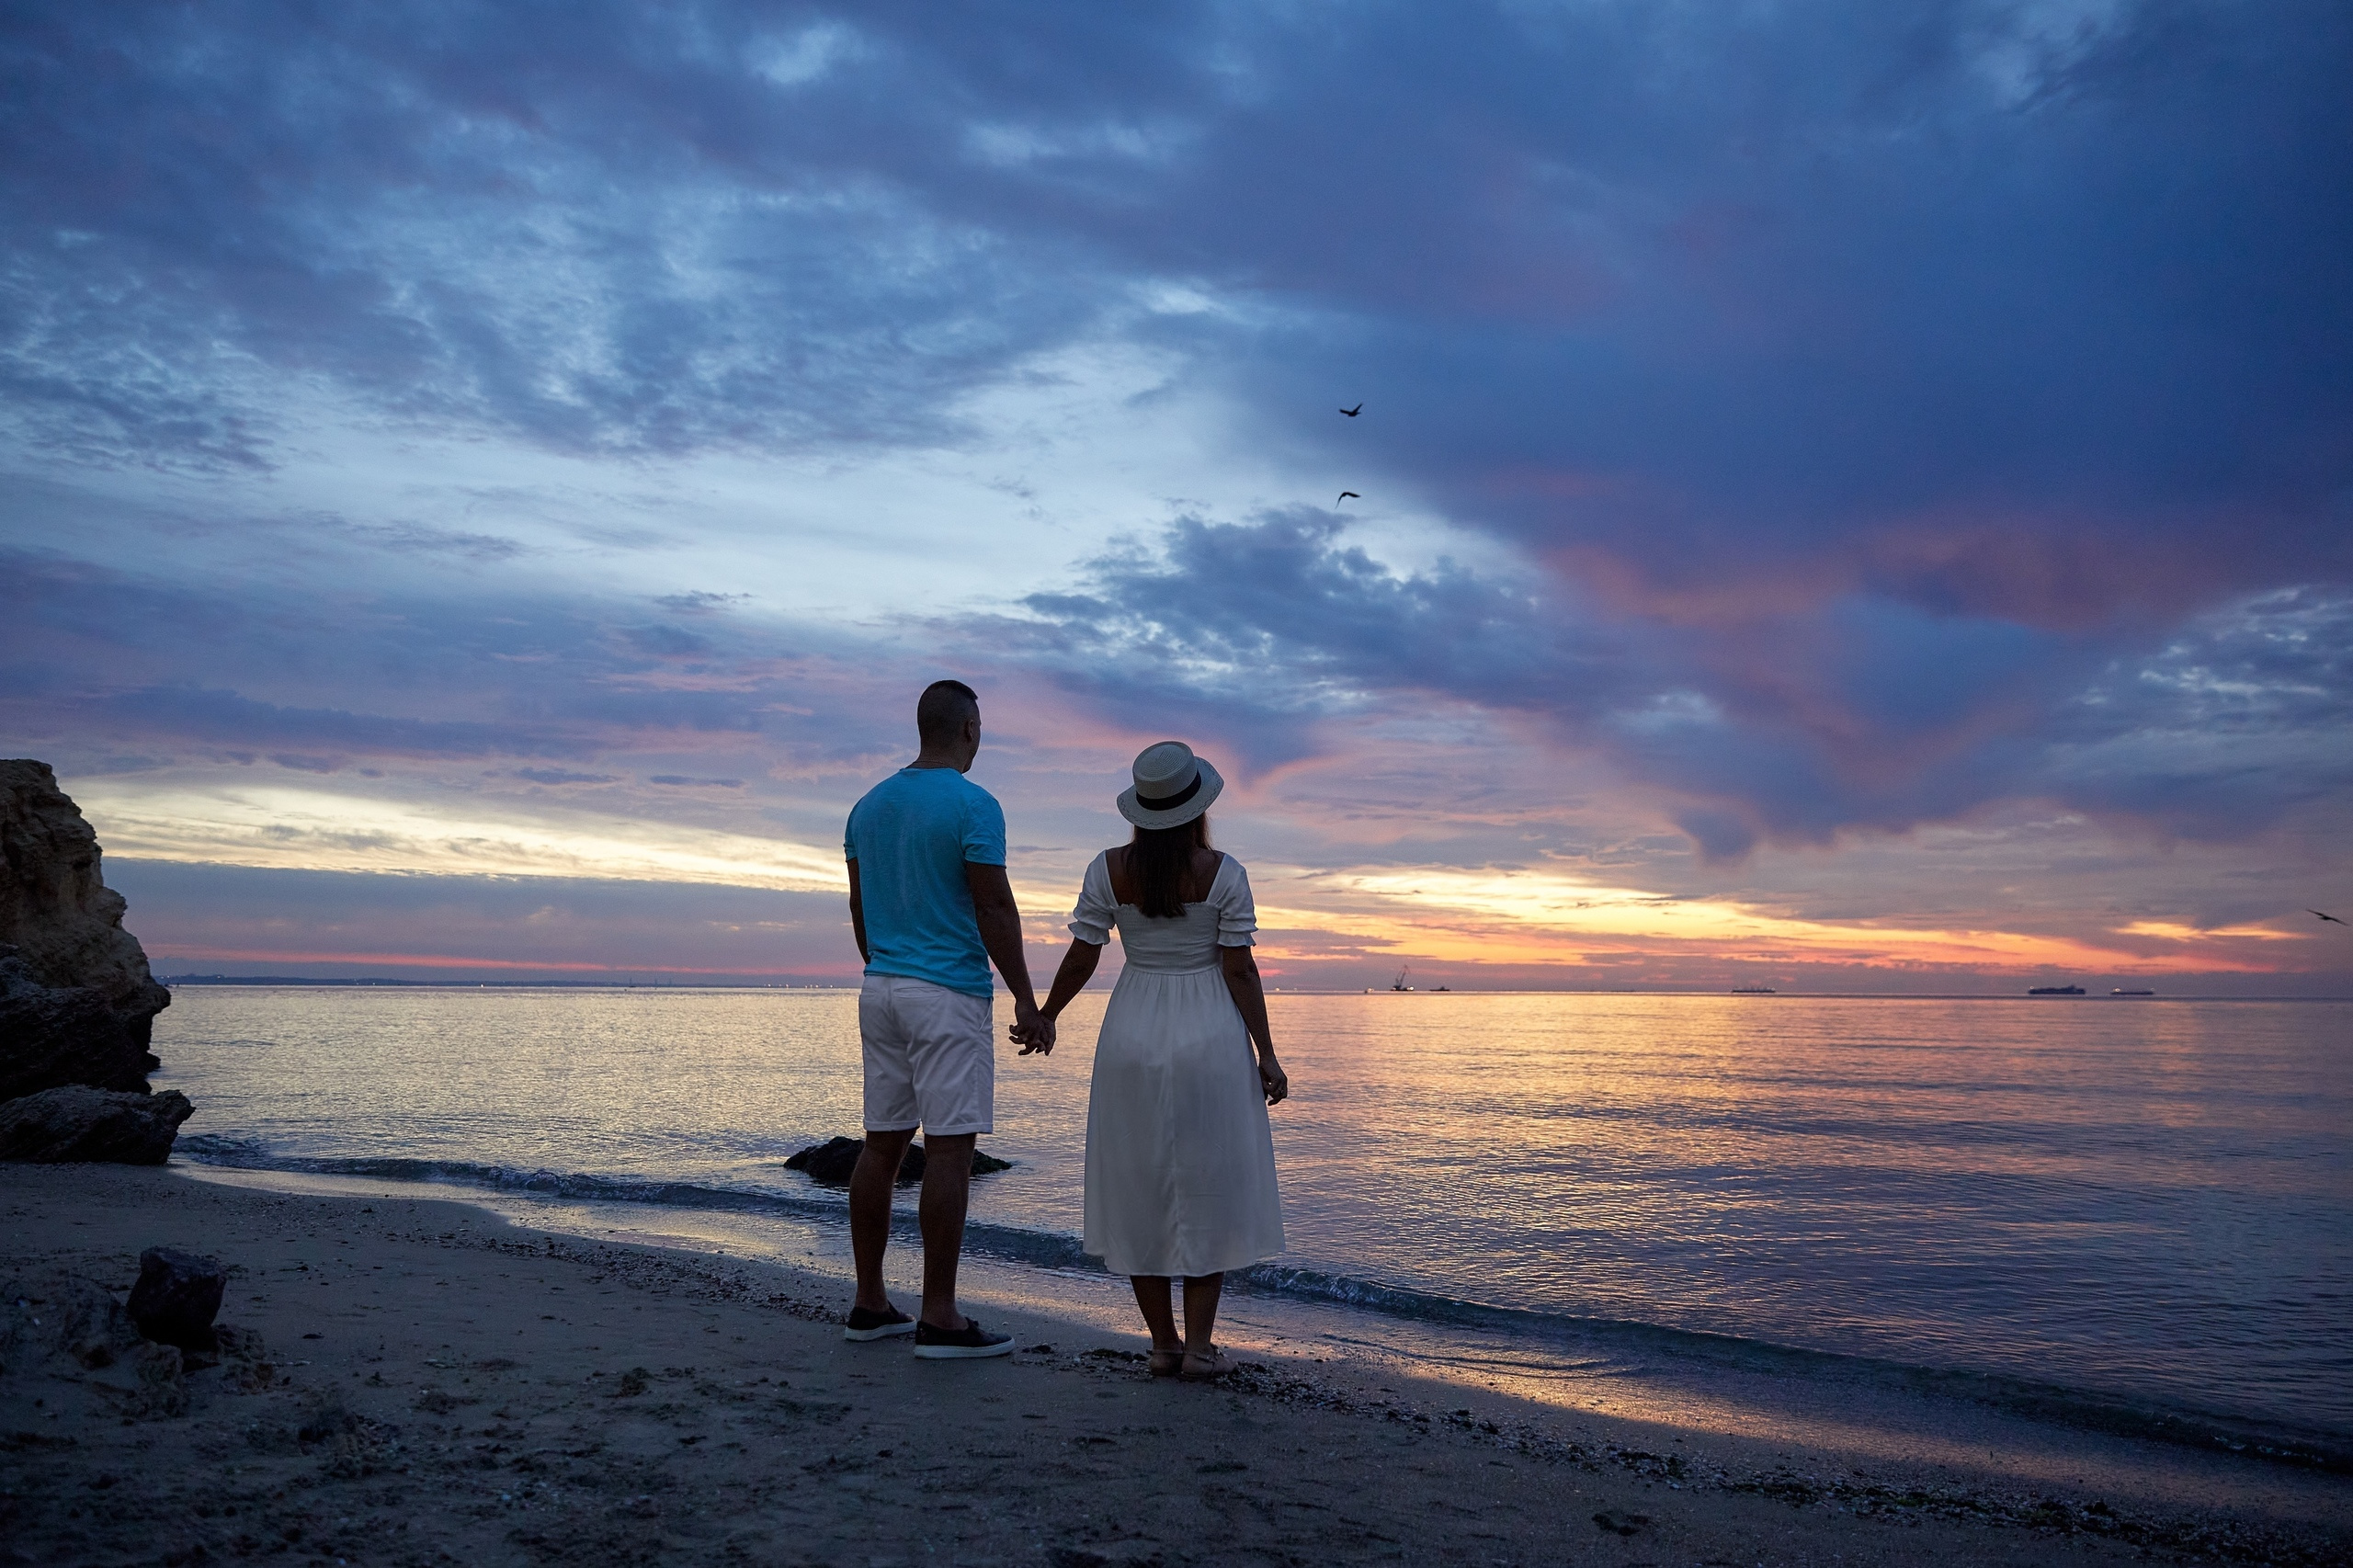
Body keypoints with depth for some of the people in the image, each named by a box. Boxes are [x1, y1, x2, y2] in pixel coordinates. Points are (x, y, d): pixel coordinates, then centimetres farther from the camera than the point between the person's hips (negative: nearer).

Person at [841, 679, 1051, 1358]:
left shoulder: (869, 806, 11)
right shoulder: (974, 805, -12)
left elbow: (859, 908, 15)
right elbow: (995, 909, -15)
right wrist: (1026, 1001, -10)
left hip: (881, 989, 8)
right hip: (949, 995, -8)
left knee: (883, 1145, 11)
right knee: (950, 1149, -5)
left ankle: (870, 1304, 17)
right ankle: (939, 1319, -2)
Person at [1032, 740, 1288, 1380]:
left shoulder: (1109, 870, -4)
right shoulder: (1223, 873, -9)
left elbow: (1080, 959, -1)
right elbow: (1240, 970, -9)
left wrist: (1044, 1016, 15)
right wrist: (1266, 1056, -4)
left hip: (1132, 1037, 2)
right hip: (1210, 1039, -2)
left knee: (1140, 1190, 10)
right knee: (1207, 1188, 7)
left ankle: (1163, 1342, 15)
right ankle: (1198, 1343, 8)